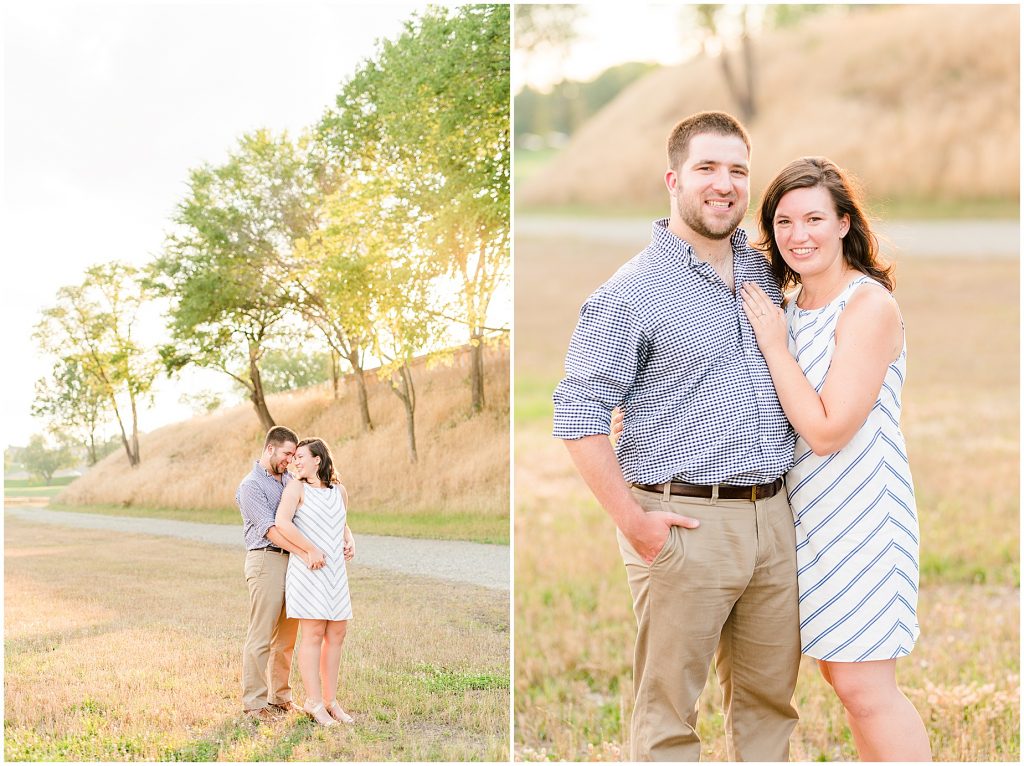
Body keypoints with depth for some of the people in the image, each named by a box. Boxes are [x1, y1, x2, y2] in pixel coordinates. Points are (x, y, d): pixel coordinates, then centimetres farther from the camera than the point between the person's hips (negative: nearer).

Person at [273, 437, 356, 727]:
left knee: (336, 633, 6)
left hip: (335, 571, 6)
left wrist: (350, 542, 5)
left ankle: (330, 699, 15)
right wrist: (312, 551, -17)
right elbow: (282, 522, -16)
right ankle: (314, 702, -4)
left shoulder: (339, 491, 12)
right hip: (307, 570, -5)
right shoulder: (297, 488, -3)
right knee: (314, 633, -8)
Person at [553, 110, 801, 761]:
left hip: (773, 518, 6)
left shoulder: (764, 271, 12)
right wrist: (634, 523, -14)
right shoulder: (633, 292, -7)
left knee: (771, 694, 13)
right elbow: (579, 416, -9)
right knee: (669, 709, 1)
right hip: (686, 524, -6)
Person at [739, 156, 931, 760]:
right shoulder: (789, 307, 10)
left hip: (860, 508, -8)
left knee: (863, 688, -6)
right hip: (810, 508, 9)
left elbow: (825, 431, -21)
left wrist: (773, 345, -15)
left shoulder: (869, 305, -16)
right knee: (842, 675, 14)